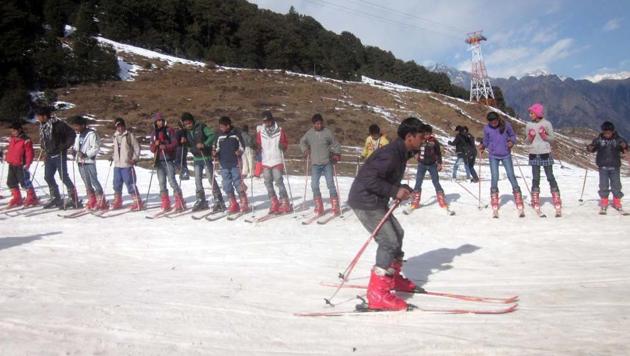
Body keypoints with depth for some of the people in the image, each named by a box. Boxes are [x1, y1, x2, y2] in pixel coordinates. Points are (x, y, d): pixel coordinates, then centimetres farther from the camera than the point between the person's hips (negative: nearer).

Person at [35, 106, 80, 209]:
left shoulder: (58, 124, -15)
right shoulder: (42, 126, 9)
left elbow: (72, 134, -15)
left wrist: (64, 146, -16)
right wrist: (44, 148, 13)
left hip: (59, 155, -8)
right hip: (49, 155, 8)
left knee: (64, 177, -6)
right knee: (48, 177, 8)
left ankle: (73, 197, 5)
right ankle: (55, 198, 18)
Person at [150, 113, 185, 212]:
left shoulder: (169, 131, 2)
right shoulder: (154, 134, 15)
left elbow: (175, 143, -6)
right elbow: (152, 149, 14)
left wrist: (165, 147, -23)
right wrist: (155, 144, -8)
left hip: (168, 159, -5)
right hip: (159, 160, 5)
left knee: (171, 180, -13)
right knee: (162, 182, 4)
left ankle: (179, 203, -10)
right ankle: (165, 205, 9)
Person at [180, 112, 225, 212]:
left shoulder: (201, 127, -9)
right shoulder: (186, 131, 8)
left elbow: (213, 135, -16)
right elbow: (189, 145, 16)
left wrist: (204, 144, -26)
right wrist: (184, 142, -5)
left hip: (206, 157, -6)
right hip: (196, 158, 6)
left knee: (211, 179, -7)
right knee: (198, 180, 9)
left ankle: (219, 201, -3)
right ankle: (201, 201, 20)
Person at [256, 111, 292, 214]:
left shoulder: (280, 131, 1)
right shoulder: (260, 132, 7)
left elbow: (286, 144, 6)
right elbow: (258, 145, 15)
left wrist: (282, 146, -15)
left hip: (277, 161, -3)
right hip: (265, 162, 4)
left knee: (279, 181, -9)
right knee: (268, 183, 3)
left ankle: (285, 204, -1)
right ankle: (274, 204, 12)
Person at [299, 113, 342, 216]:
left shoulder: (327, 132, -3)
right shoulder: (309, 133, 3)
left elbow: (335, 144, 4)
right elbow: (302, 141, 20)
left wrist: (337, 154, -9)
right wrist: (305, 149, 4)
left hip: (327, 163, -2)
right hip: (315, 164, 2)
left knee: (330, 184, -2)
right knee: (314, 185, -1)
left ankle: (335, 207, 6)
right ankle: (319, 207, 11)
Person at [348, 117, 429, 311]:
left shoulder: (401, 153, 8)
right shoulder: (390, 154, -23)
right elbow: (367, 178, -29)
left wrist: (402, 188, 4)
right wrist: (394, 191, -24)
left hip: (376, 202, 10)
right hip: (365, 202, -10)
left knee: (397, 234, 18)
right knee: (389, 241, -13)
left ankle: (393, 278, 34)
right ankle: (377, 294, -10)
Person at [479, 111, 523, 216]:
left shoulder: (506, 125, -7)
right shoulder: (486, 128, -4)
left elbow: (512, 135, 6)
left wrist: (512, 141, -14)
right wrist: (482, 146, -12)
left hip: (506, 155, 0)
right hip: (493, 156, 0)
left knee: (511, 176, -1)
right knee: (494, 177, -5)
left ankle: (520, 207, 6)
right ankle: (495, 208, 3)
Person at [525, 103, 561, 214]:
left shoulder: (547, 124, -3)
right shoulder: (529, 125, 5)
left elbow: (552, 139, 0)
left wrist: (544, 135, -16)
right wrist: (530, 136, -10)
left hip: (545, 154, -2)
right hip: (533, 154, 2)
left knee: (550, 177, 1)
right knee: (535, 178, 4)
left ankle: (557, 202, 7)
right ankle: (535, 203, 10)